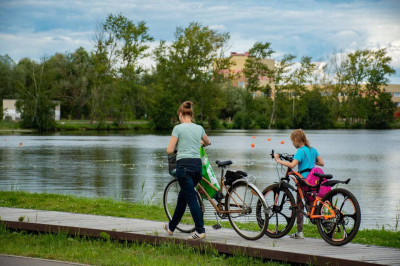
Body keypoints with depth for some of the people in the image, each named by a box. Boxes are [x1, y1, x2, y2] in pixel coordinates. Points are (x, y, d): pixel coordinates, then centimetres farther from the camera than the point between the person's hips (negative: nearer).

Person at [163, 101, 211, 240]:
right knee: (182, 197, 19)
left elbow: (169, 150, -7)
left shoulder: (178, 128, -6)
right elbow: (208, 142, 31)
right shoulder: (199, 128, 10)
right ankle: (171, 226, 32)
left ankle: (200, 230, -13)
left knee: (191, 200, -5)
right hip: (197, 165, 6)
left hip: (184, 165, -6)